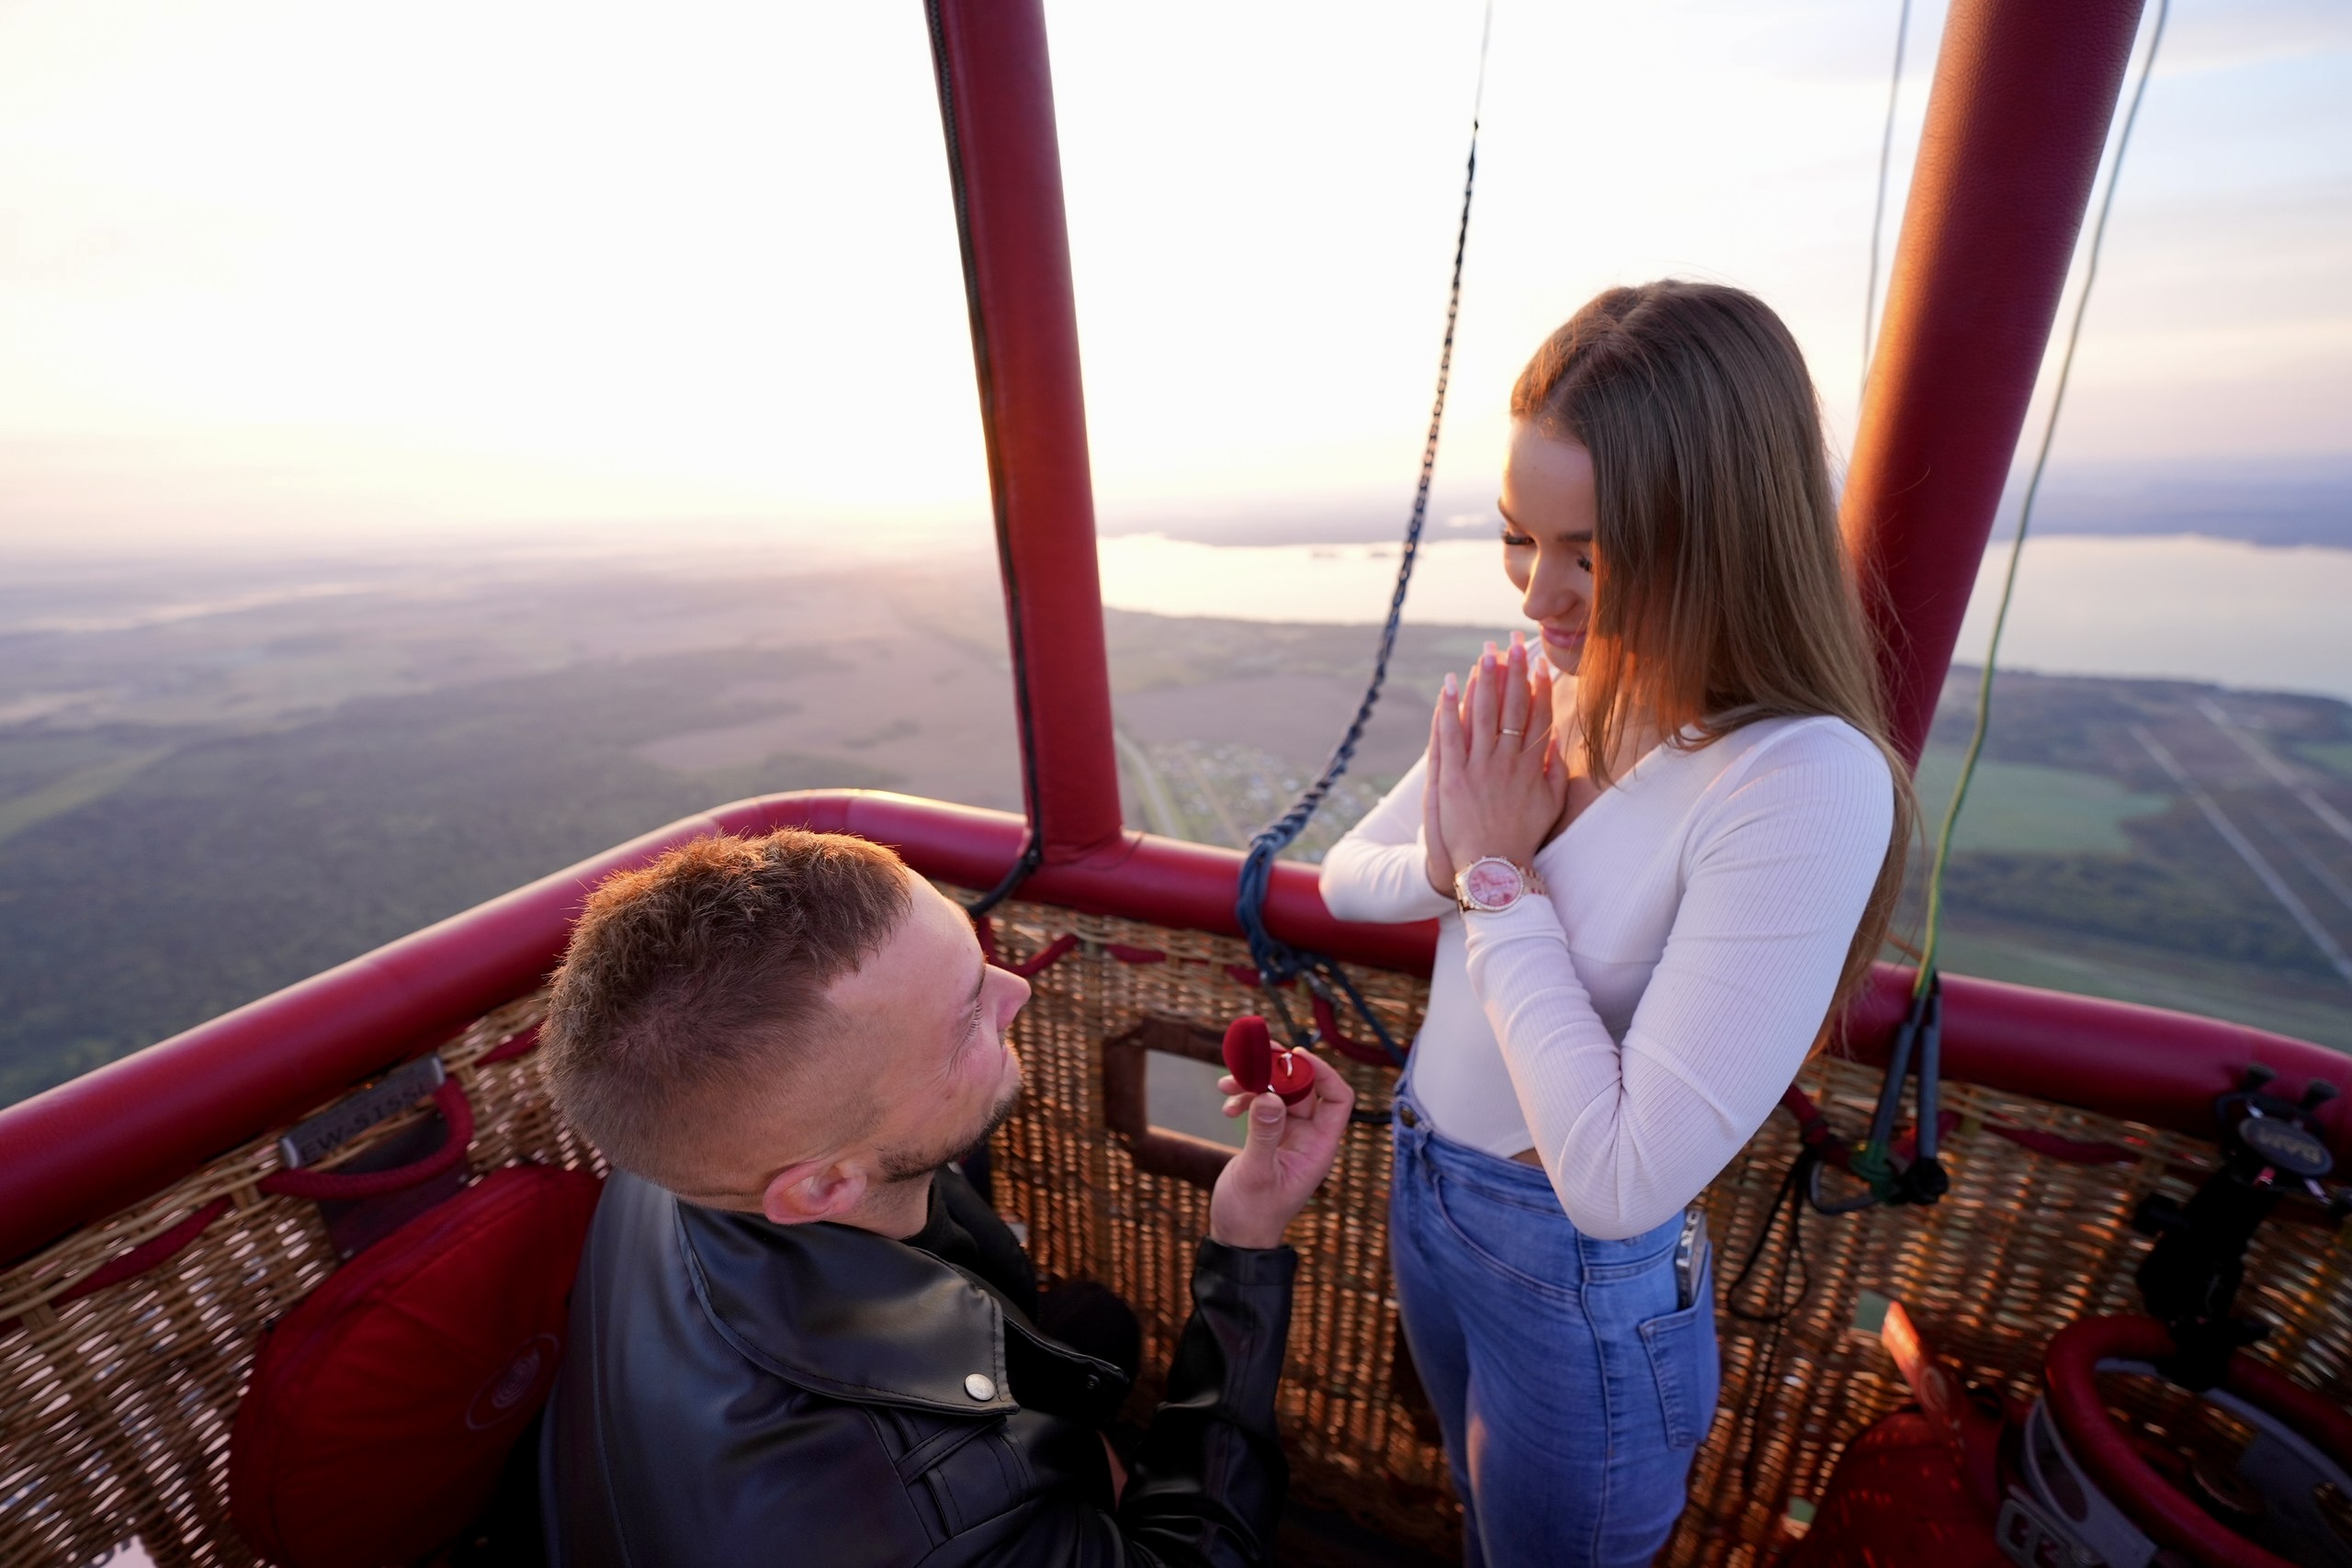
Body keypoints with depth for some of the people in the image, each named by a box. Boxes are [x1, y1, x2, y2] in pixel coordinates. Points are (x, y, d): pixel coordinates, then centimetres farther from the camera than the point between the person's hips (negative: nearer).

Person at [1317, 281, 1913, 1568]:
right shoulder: (1536, 677, -10)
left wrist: (1501, 877, -26)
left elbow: (1621, 1179, -31)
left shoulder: (1806, 784, -31)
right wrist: (1461, 866, -24)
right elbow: (1345, 878, -3)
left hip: (1586, 1286, -5)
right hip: (1423, 1185, 5)